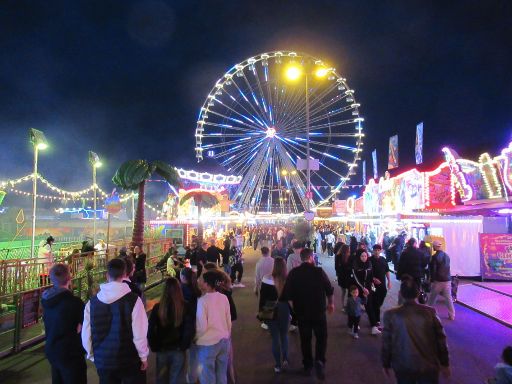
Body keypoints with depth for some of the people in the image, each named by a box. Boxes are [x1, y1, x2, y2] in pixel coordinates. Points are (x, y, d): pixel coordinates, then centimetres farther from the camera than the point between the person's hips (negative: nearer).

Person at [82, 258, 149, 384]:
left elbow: (86, 335, 2)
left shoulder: (92, 302, -5)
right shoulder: (133, 300, -18)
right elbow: (140, 334, -17)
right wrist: (143, 357, -2)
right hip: (129, 360, -3)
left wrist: (92, 356, 18)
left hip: (102, 361, 3)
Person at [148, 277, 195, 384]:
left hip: (161, 350, 1)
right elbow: (190, 329, -16)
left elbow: (150, 329, -9)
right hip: (178, 350, -1)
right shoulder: (186, 307, -13)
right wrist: (184, 346, -3)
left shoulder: (157, 307, -10)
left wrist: (154, 347, 2)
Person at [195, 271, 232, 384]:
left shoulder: (202, 300, -19)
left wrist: (195, 337, 1)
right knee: (222, 374, 19)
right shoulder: (224, 298, -3)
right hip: (224, 340, 5)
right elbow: (229, 321, 6)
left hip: (208, 343, -5)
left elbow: (202, 326, -18)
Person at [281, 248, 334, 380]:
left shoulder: (293, 273, -9)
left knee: (305, 339, 16)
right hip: (318, 311, -2)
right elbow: (329, 289, -5)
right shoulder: (319, 271, -13)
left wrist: (296, 304, 10)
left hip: (301, 312, 2)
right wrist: (331, 303, 13)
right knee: (321, 336, 14)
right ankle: (319, 360, -5)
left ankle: (308, 366, 24)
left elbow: (287, 294, -9)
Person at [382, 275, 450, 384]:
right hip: (428, 366, 0)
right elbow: (440, 338, -5)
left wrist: (386, 364, 8)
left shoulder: (391, 315, -14)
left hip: (403, 367, 0)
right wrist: (445, 363, 9)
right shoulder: (430, 312, -12)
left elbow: (386, 342, -7)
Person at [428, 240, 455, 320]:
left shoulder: (434, 257, -14)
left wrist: (431, 280, -4)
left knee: (432, 298, 11)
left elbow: (433, 270, -13)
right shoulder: (447, 256, 5)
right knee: (448, 298, 8)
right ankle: (452, 315, 11)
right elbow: (447, 268, 12)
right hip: (447, 280, 5)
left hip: (438, 280, -4)